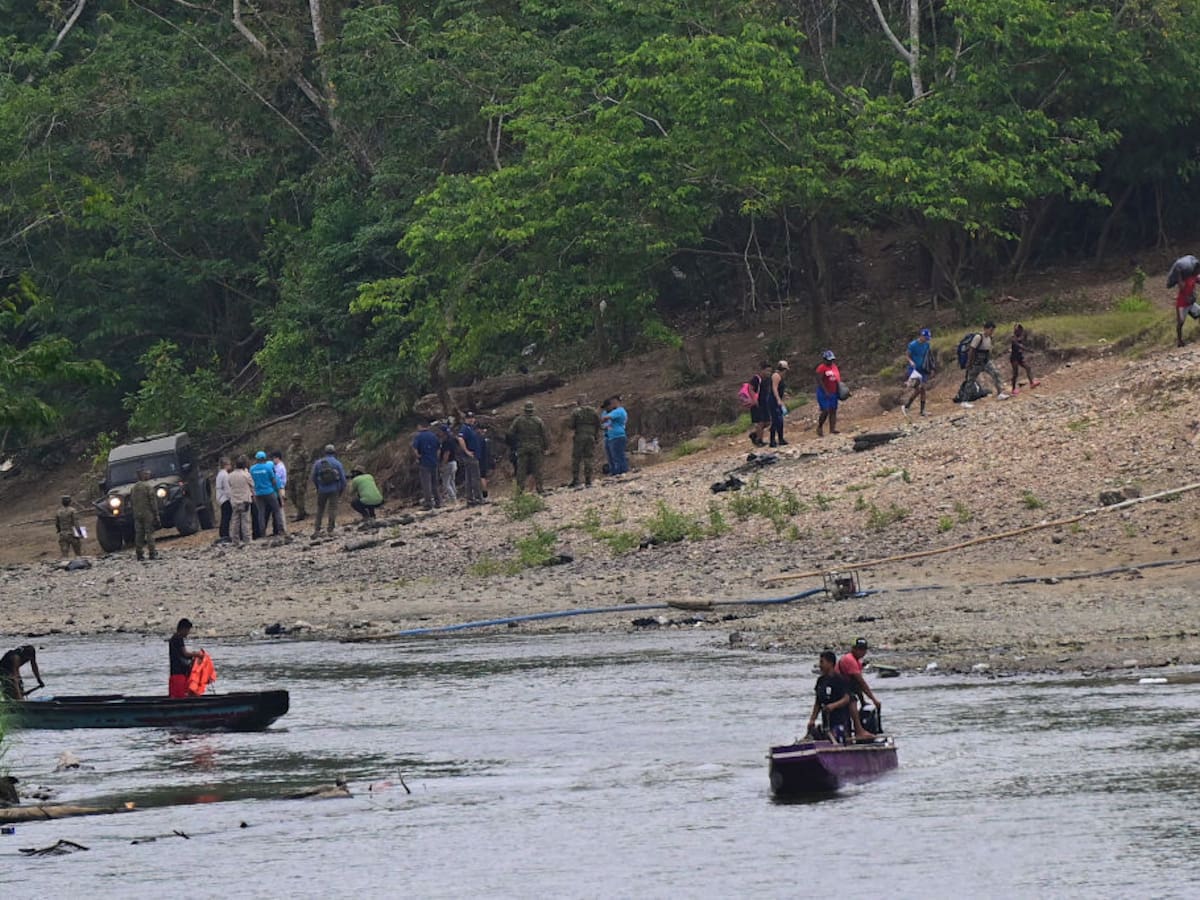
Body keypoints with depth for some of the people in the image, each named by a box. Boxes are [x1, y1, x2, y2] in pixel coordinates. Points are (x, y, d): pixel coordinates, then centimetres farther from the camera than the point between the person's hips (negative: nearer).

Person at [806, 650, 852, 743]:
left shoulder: (840, 680, -10)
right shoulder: (821, 681, 14)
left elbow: (846, 699, -19)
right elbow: (818, 702, 19)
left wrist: (833, 705, -36)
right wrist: (812, 720, 13)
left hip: (840, 721, -8)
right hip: (827, 721, 8)